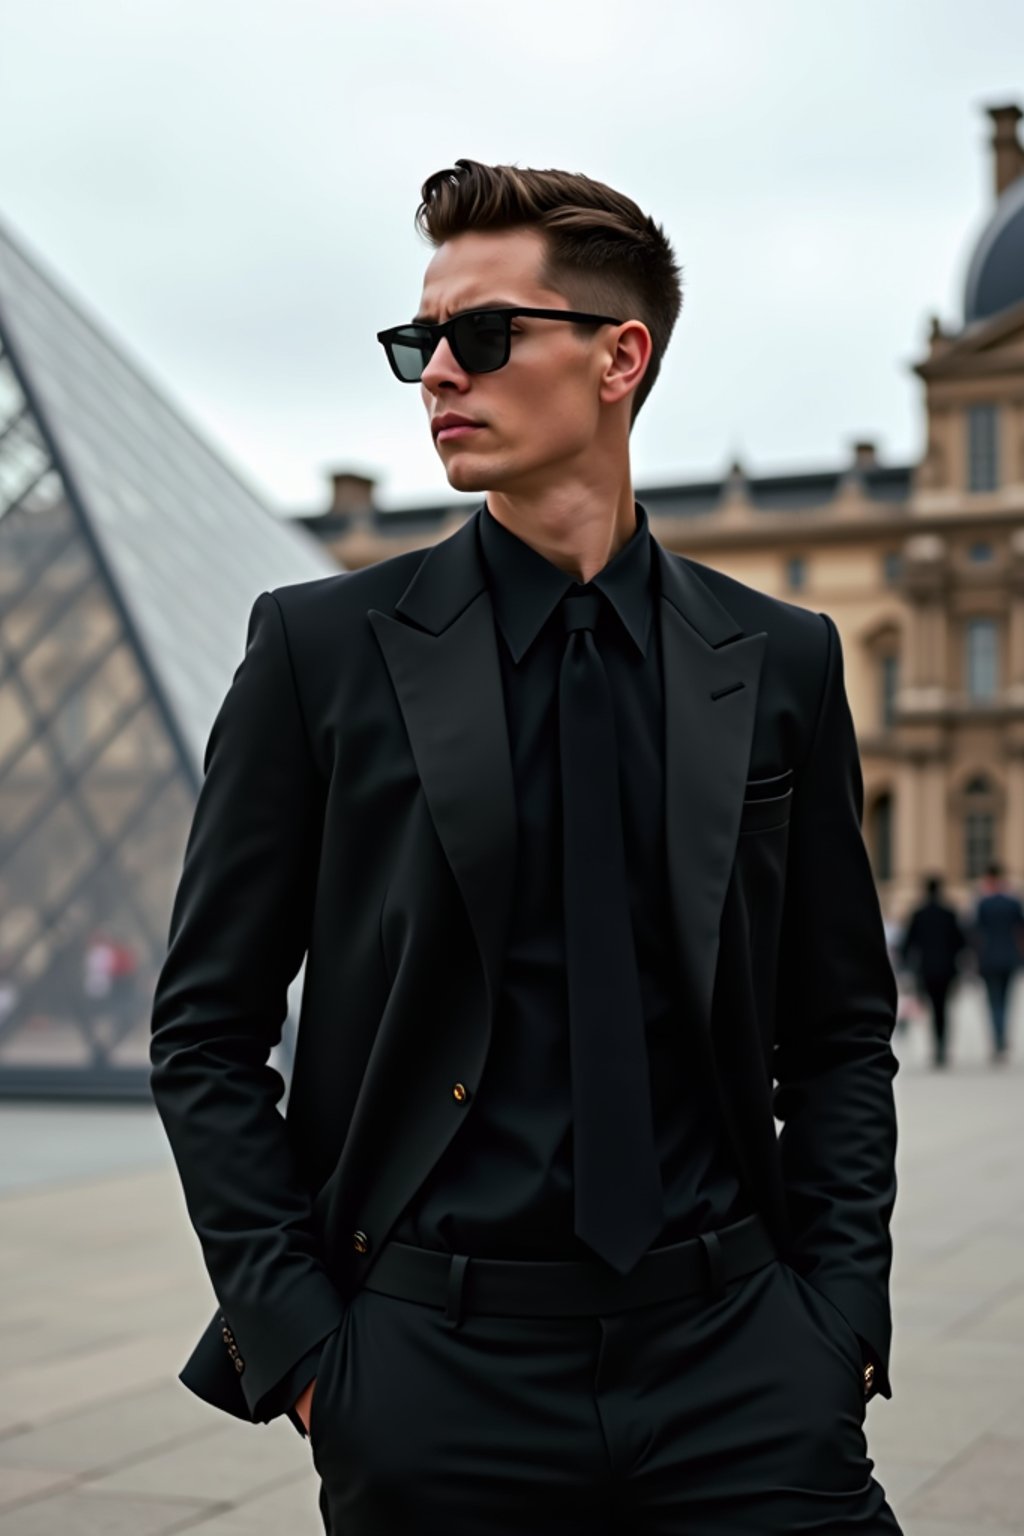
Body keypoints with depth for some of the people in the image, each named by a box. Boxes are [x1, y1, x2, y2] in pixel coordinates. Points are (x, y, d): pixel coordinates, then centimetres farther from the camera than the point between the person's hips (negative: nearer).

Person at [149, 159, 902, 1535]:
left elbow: (840, 1032, 10)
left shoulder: (780, 662, 5)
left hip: (735, 1361, 2)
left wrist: (839, 1315, 1)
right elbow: (206, 1034, 1)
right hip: (435, 1370, -1)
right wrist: (292, 1337, -6)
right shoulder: (324, 647, 0)